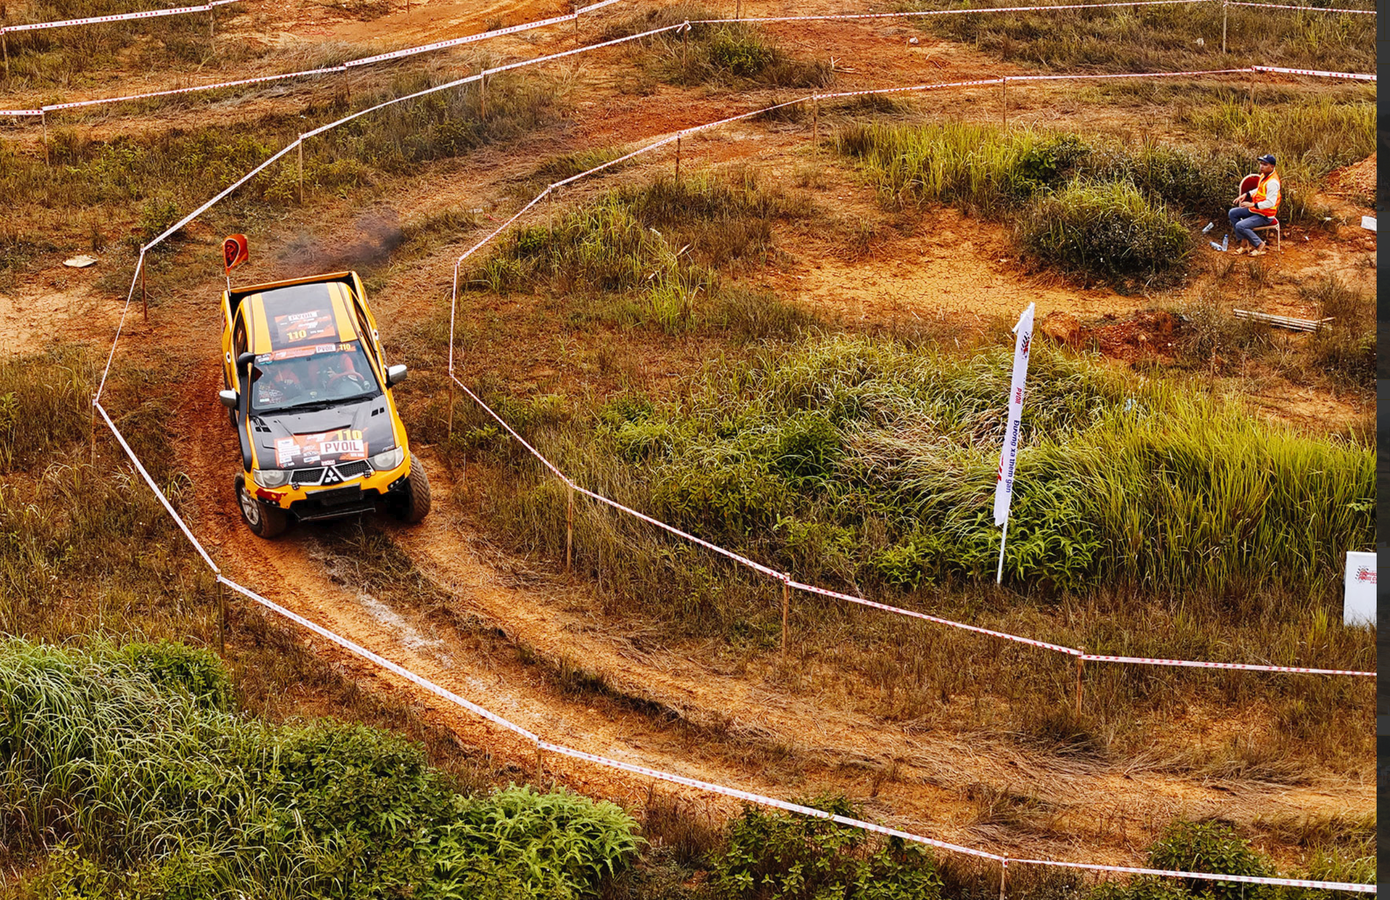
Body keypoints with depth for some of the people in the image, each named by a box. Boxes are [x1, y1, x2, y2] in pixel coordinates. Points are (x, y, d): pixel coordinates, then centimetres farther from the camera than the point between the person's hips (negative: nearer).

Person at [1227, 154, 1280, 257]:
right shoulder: (1264, 175, 5)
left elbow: (1270, 203, -29)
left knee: (1240, 226, -24)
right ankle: (1242, 241, 7)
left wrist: (1253, 205, -27)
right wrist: (1246, 194, 10)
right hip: (1255, 209, 10)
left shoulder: (1272, 182, -26)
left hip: (1265, 215, -10)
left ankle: (1259, 244, -6)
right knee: (1232, 213, 9)